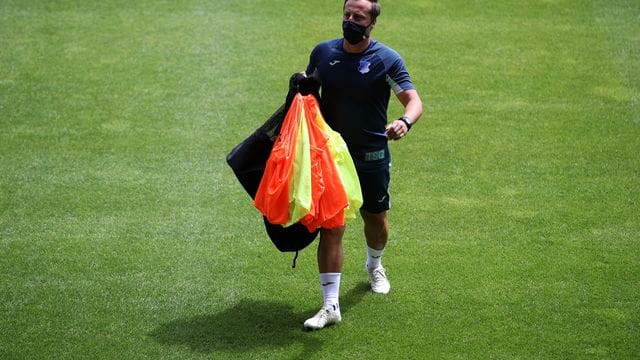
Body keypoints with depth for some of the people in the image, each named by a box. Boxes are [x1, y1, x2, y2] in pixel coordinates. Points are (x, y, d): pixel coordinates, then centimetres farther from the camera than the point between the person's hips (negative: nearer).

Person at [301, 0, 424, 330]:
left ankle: (374, 266, 52)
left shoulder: (387, 60, -9)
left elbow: (413, 100, -17)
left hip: (372, 157, -1)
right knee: (331, 228, -8)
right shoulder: (323, 52, 1)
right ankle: (331, 306, -7)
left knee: (376, 219, 18)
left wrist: (404, 122, -39)